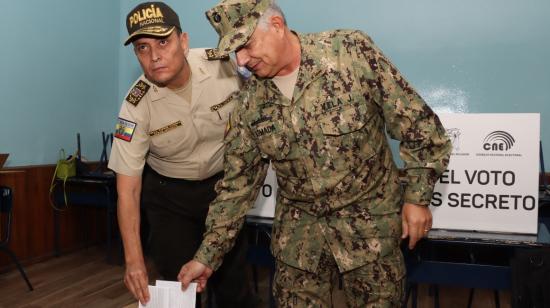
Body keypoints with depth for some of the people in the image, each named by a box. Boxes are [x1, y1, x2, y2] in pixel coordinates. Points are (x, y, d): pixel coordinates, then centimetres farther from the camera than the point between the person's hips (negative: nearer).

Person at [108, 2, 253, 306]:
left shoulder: (224, 65, -21)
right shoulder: (137, 106, -23)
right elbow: (128, 189, -18)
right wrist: (133, 259, -23)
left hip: (224, 182, 1)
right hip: (168, 194, -1)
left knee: (232, 276, 8)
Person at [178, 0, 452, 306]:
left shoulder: (352, 51, -16)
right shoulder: (249, 103, -6)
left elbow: (414, 121, -10)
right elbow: (237, 183, 2)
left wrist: (417, 197, -9)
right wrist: (208, 255, 2)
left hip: (369, 215, -2)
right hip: (299, 223, 3)